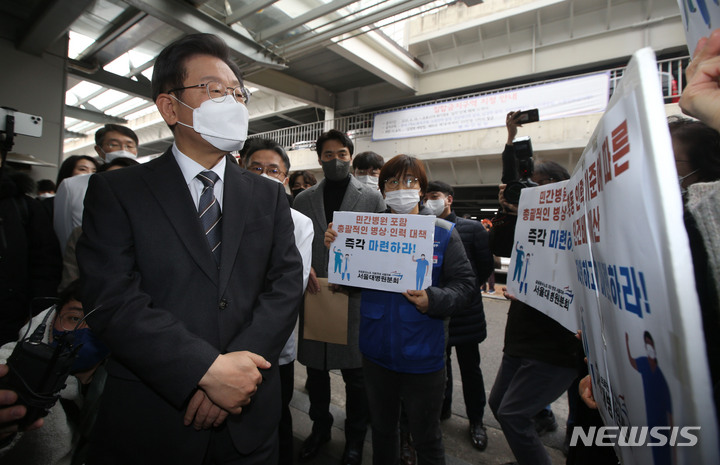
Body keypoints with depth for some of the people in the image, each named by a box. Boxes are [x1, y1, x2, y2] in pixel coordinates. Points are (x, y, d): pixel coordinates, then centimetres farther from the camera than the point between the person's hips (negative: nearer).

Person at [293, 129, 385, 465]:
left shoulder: (372, 198, 1)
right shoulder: (303, 200, 9)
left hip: (355, 299, -2)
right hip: (313, 297, 3)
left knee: (355, 374, 11)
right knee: (315, 369, 17)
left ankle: (355, 438, 36)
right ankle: (320, 427, 43)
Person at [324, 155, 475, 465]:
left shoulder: (443, 233, -5)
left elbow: (465, 284, -7)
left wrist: (433, 300, -26)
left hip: (422, 355, -2)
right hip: (377, 351, 3)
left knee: (426, 438, 17)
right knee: (381, 429, 24)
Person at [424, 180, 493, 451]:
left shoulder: (472, 228, -4)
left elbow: (485, 267, 0)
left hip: (465, 312, -2)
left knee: (470, 368, 13)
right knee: (439, 363, 19)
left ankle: (476, 420, 34)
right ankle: (442, 408, 42)